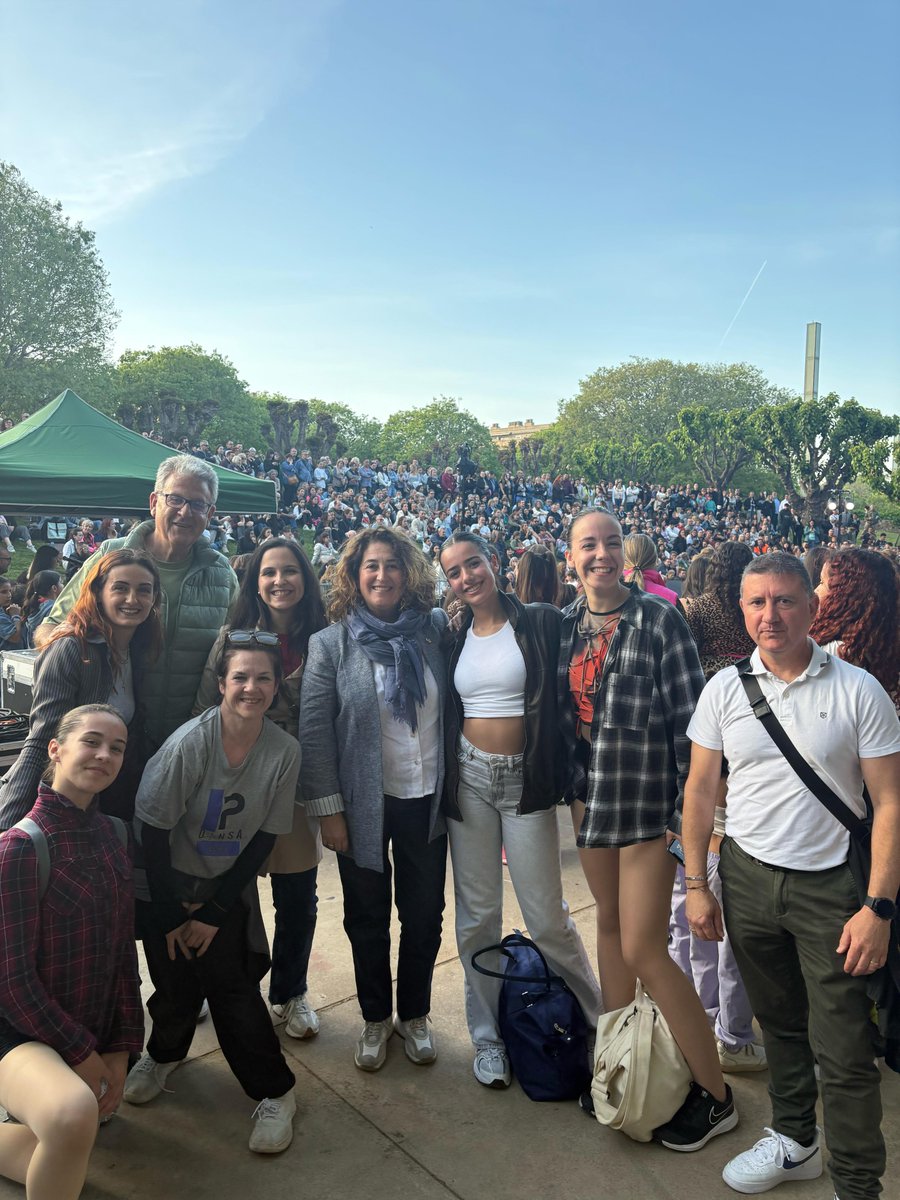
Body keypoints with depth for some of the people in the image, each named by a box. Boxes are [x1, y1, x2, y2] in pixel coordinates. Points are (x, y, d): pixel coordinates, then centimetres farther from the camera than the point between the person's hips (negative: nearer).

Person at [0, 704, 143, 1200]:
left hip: (91, 1035, 7)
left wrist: (120, 1048, -1)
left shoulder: (108, 836, 1)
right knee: (73, 1112, -37)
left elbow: (122, 950, 4)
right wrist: (81, 1053, -13)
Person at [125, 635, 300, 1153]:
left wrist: (214, 912, -7)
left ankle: (275, 1093, 15)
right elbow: (154, 831, -15)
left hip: (228, 889, 1)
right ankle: (165, 1053, 39)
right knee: (177, 986, 3)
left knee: (231, 985, -6)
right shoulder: (189, 743, -24)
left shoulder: (285, 750, -16)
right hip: (169, 886, -1)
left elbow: (265, 839, -8)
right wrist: (170, 914, -8)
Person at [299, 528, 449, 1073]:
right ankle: (376, 1018, 36)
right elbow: (315, 732, -8)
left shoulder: (434, 629, -2)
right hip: (365, 803, -2)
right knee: (368, 916, 14)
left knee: (424, 913, 14)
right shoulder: (332, 643, -8)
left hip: (426, 800, 2)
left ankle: (416, 1013, 36)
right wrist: (328, 809, -10)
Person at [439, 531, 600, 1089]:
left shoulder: (542, 623, -5)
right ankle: (489, 1036, 27)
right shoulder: (453, 638, 6)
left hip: (526, 780, -3)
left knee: (548, 915, 3)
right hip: (469, 778, 4)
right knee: (477, 914, 10)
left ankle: (601, 1017, 27)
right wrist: (442, 781, 9)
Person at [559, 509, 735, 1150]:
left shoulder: (658, 617, -11)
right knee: (609, 920, 18)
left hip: (648, 795, -6)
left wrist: (692, 803, -13)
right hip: (590, 790, 6)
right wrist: (573, 784, 14)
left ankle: (715, 1094, 15)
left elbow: (690, 714, -12)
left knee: (642, 949, -4)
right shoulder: (566, 623, 6)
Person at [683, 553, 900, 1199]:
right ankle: (794, 1141, 40)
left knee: (844, 1050, 3)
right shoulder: (724, 688, -1)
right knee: (779, 1023, 19)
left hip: (830, 885, -2)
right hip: (747, 876, 3)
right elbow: (701, 790, 5)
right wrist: (697, 885, 4)